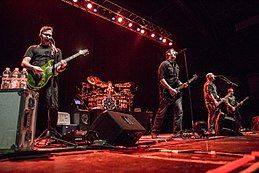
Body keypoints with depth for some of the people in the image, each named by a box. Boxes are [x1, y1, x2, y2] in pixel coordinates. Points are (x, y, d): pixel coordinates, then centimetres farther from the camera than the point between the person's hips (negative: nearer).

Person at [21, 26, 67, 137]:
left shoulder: (57, 51, 24)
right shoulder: (33, 48, 20)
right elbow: (24, 63, 8)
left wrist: (62, 67, -7)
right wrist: (33, 67, -13)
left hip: (50, 81, 1)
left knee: (53, 107, -11)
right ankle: (37, 134, 8)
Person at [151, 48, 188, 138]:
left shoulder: (176, 65, 22)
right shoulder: (164, 64, -4)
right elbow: (161, 79, -13)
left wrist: (182, 84, 9)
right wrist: (170, 89, -19)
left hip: (176, 93, 8)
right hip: (166, 93, -8)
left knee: (179, 112, 2)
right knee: (161, 113, -2)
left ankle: (177, 132, 11)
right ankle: (154, 132, 9)